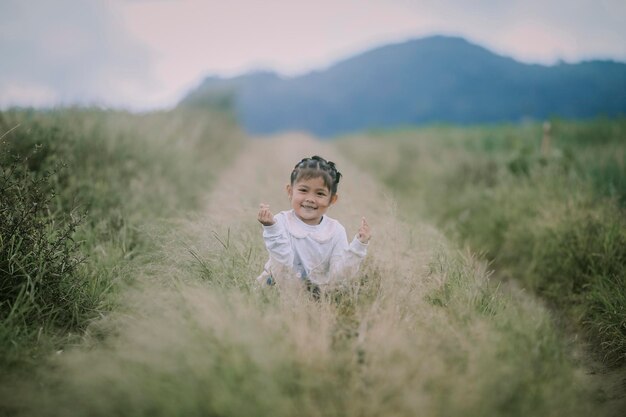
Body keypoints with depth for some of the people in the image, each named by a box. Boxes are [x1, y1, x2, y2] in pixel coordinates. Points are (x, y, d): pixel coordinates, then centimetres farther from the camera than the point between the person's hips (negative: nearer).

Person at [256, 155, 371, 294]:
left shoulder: (336, 231, -4)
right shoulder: (281, 223, -10)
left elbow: (336, 276, -9)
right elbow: (283, 271, -18)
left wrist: (358, 246, -18)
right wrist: (271, 230, -27)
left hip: (316, 292, 2)